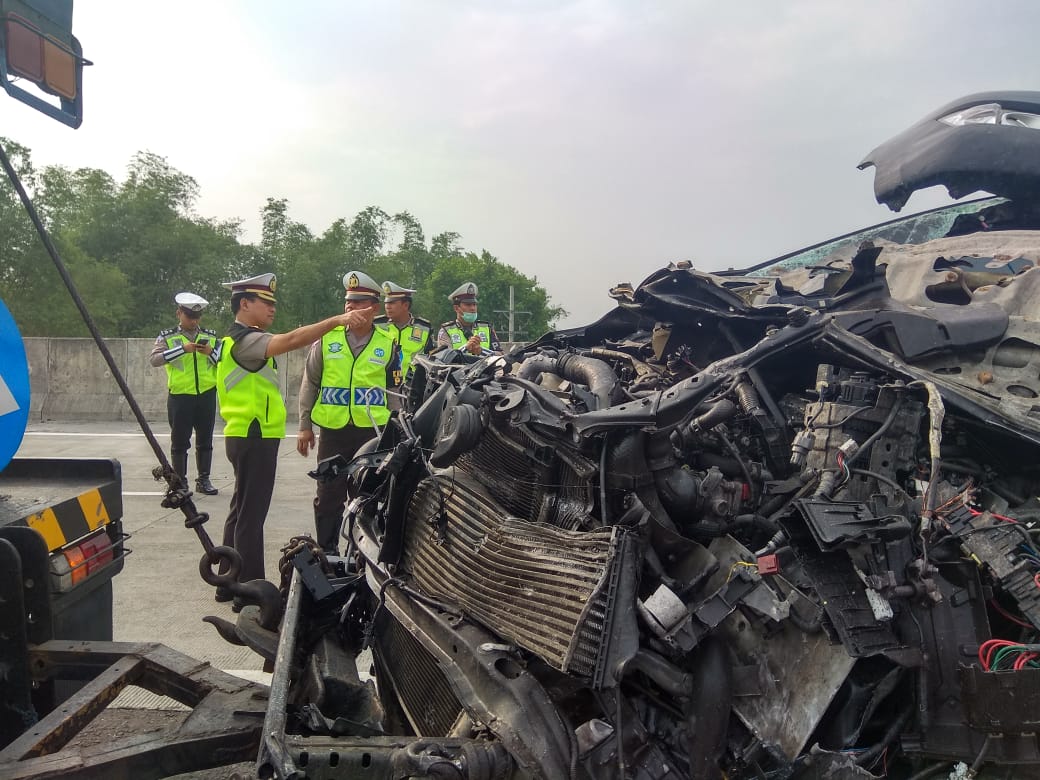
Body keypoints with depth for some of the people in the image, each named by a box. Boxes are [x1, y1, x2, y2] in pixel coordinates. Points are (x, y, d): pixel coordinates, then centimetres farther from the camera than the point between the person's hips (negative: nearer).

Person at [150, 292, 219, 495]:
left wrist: (211, 352, -12)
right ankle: (180, 482, 12)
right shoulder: (168, 337, 1)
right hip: (180, 395, -2)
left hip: (206, 395, 3)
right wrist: (182, 349, -22)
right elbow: (154, 359, -14)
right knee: (180, 442, 4)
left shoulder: (210, 336, 10)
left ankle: (203, 479, 18)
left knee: (205, 440, 8)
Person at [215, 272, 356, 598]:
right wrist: (336, 320, -37)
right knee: (251, 514, -6)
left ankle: (230, 584, 24)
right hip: (254, 438, -11)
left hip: (252, 438, 11)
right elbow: (290, 340, -33)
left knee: (242, 510, 15)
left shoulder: (245, 339, 19)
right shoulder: (244, 339, -16)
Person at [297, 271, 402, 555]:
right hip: (332, 430, 1)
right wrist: (305, 426, 6)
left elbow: (395, 392, 9)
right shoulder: (327, 339, 4)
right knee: (329, 496, 8)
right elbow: (309, 385, 9)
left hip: (373, 431, 0)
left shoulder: (388, 344, 4)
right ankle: (327, 550, 21)